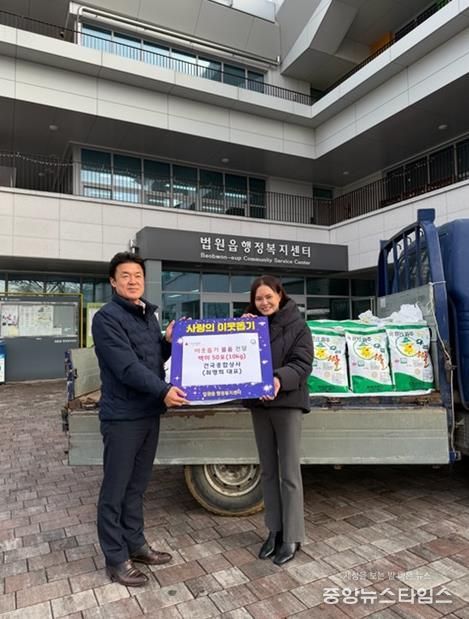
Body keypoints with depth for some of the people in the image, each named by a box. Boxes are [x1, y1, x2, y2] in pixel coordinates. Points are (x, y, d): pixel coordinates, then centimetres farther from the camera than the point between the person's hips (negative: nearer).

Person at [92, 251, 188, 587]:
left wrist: (168, 341, -2)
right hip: (122, 416, -7)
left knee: (138, 485, 18)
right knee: (116, 489, 7)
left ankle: (135, 544, 33)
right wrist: (163, 390, -30)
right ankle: (116, 558, 21)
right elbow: (126, 365, -23)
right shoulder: (107, 317, -13)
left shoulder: (149, 315, 11)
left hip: (149, 413, 8)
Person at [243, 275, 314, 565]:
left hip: (287, 402, -5)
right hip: (258, 403, 5)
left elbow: (302, 364, -13)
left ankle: (292, 537, 16)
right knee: (268, 470, 14)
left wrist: (280, 380, -31)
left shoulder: (297, 326, -4)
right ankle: (275, 530, 28)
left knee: (289, 472, 2)